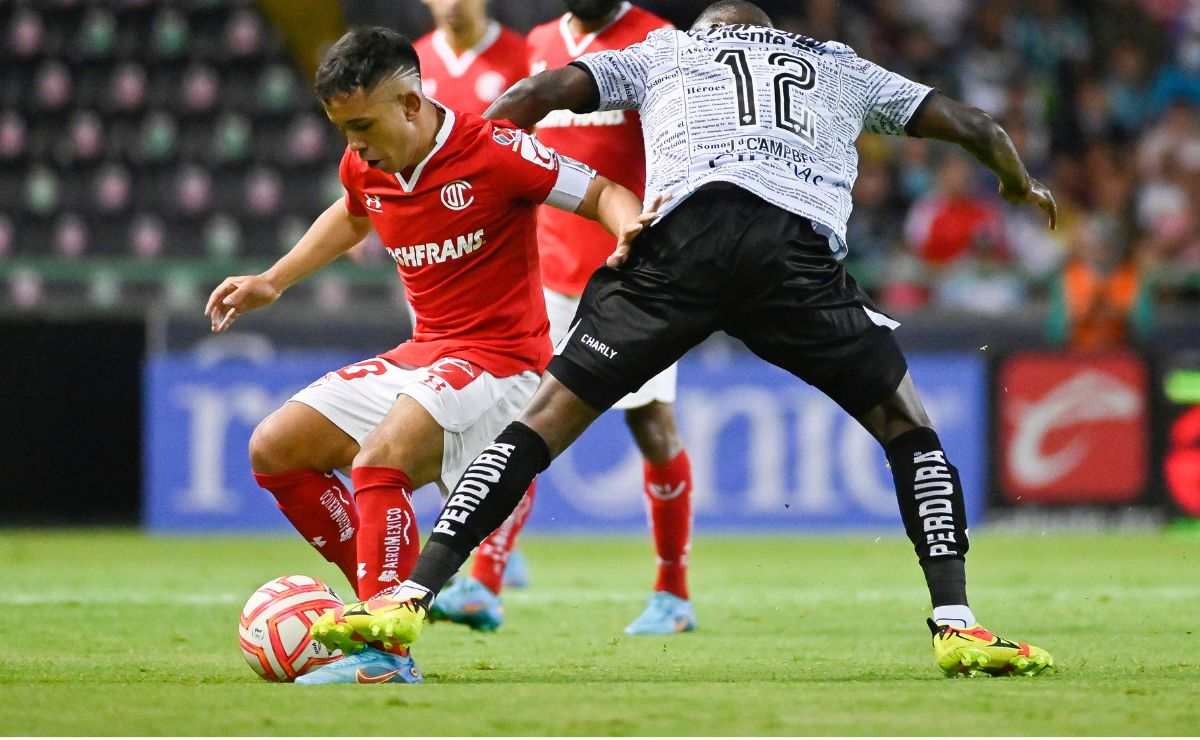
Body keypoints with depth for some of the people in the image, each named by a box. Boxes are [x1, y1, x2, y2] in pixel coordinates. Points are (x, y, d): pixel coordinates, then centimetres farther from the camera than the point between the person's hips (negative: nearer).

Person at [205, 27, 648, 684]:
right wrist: (273, 282, 28)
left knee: (379, 456, -32)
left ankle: (386, 654, -32)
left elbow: (604, 195, -10)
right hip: (420, 355, 9)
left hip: (499, 360, -9)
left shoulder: (494, 152, -17)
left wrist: (633, 230, -32)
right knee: (274, 450, 4)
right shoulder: (364, 167, 3)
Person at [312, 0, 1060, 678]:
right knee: (907, 425, 18)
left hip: (683, 236, 0)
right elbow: (973, 124, 40)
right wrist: (1021, 183, 61)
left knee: (549, 415, 7)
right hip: (798, 248, 0)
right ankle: (957, 626, 3)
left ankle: (407, 600, -2)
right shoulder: (838, 67, 36)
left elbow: (546, 90, 19)